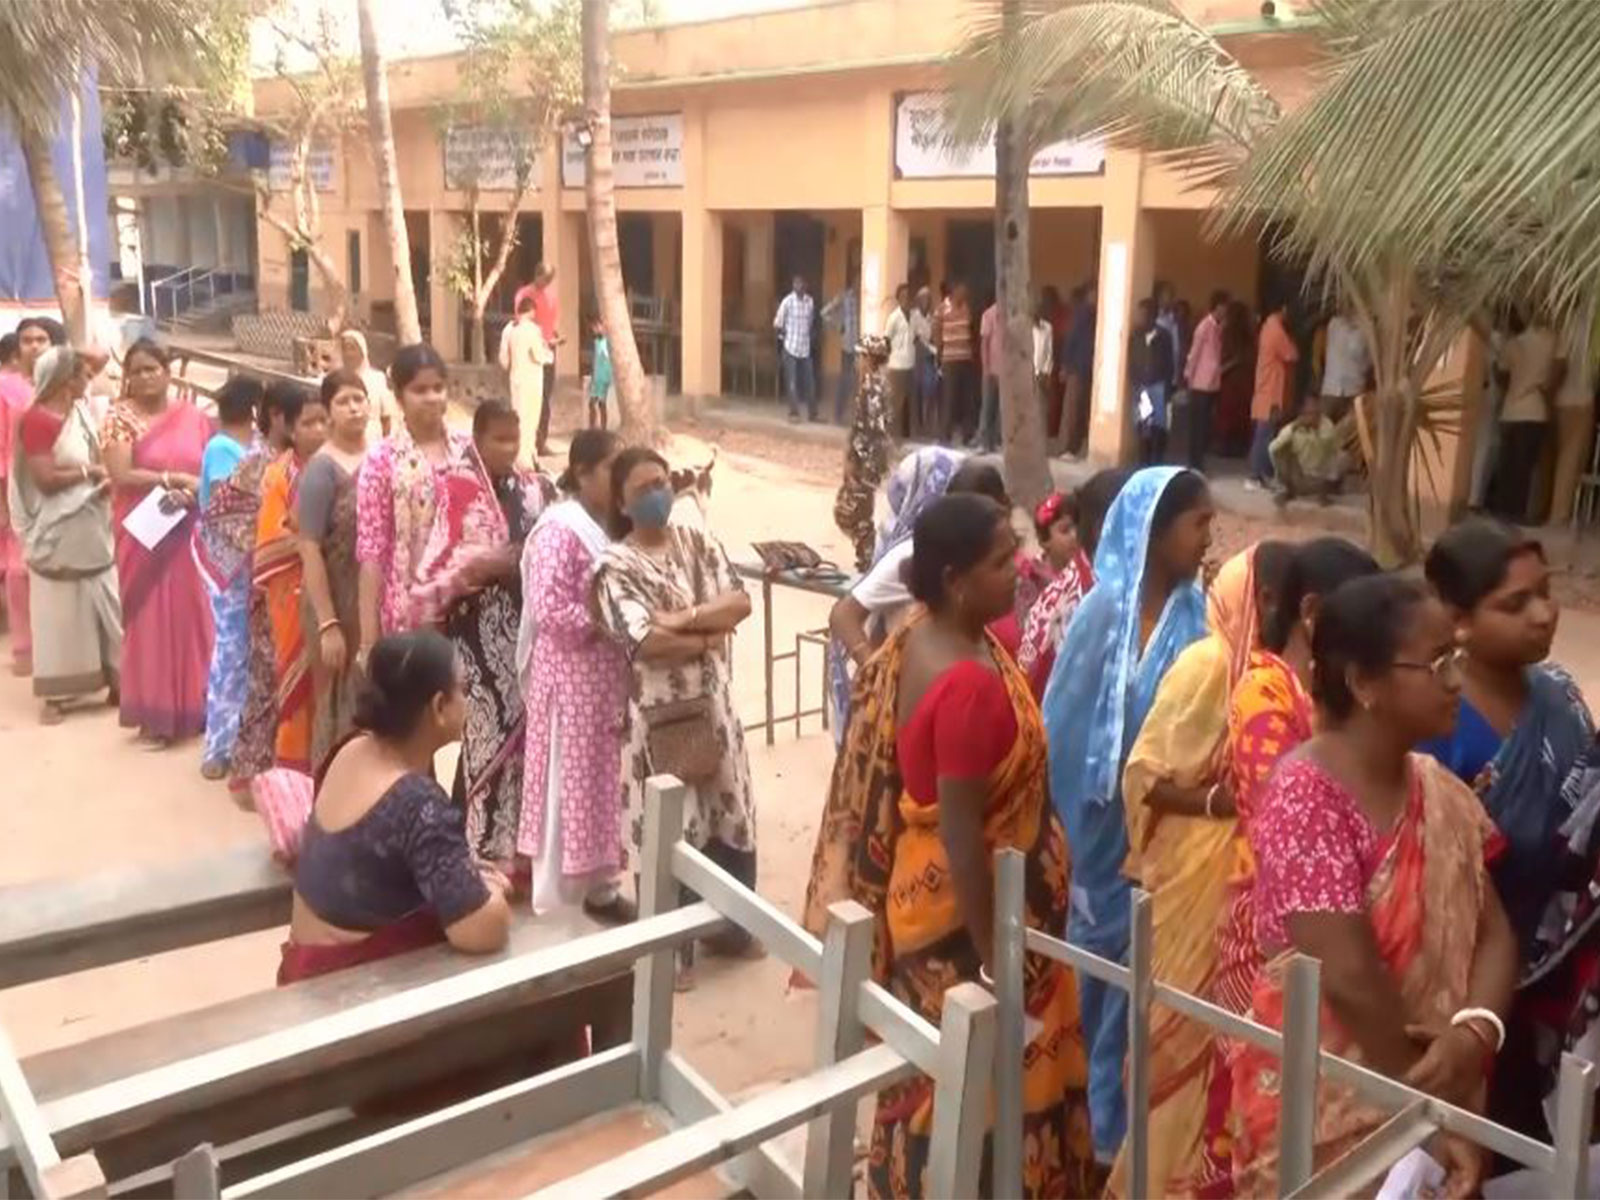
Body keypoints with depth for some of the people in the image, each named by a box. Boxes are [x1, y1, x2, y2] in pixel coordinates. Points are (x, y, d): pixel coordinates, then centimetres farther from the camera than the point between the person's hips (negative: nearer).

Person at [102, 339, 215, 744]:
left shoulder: (194, 416, 5)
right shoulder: (120, 417, -3)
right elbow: (121, 475, -13)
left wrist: (190, 492, -15)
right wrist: (174, 478, -15)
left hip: (188, 533, 3)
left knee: (192, 613, 6)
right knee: (149, 616, 1)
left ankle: (194, 705, 18)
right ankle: (154, 713, 8)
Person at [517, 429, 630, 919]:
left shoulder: (615, 525, 8)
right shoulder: (559, 530, -17)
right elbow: (549, 609, -23)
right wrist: (603, 621, -19)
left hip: (608, 676, 8)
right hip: (570, 678, -8)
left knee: (604, 781, 15)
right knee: (570, 785, 1)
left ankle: (599, 886, 27)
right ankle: (558, 899, 14)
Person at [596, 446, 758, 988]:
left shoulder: (699, 543, 5)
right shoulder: (617, 565, -11)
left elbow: (739, 602, -7)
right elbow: (648, 643, -22)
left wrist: (682, 618, -17)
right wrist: (709, 637, -13)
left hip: (713, 702, 5)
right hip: (659, 712, -5)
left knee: (731, 817, 15)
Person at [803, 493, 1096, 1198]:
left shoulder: (921, 639, -1)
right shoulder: (968, 682, -30)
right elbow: (960, 833, -27)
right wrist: (993, 957, -20)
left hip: (924, 891, 9)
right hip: (964, 908, -9)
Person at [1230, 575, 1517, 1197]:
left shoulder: (1440, 791, 2)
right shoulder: (1306, 794, -22)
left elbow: (1492, 934, 1)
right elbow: (1350, 978, -25)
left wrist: (1476, 1031, -18)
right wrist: (1431, 1107, -16)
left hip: (1430, 1091, 7)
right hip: (1322, 1100, -6)